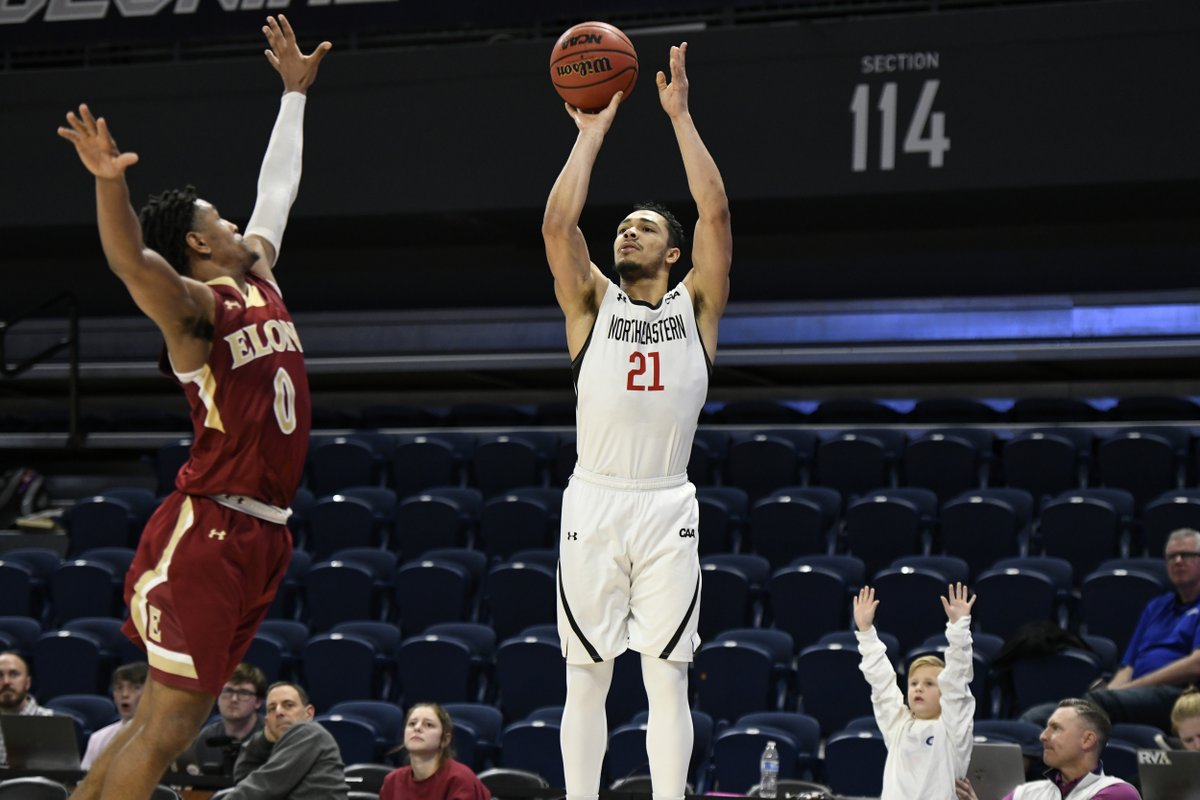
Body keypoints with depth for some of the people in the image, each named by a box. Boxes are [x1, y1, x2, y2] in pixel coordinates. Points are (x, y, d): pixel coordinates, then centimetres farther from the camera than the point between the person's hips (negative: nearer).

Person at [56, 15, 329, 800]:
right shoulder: (194, 307, -11)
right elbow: (132, 262, -32)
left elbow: (278, 191, 29)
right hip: (206, 533, -8)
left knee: (177, 717, 9)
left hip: (261, 533, 8)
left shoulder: (260, 278, 14)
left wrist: (296, 93, 35)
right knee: (167, 722, -9)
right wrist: (108, 180, -50)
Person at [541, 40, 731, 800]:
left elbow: (716, 211, -4)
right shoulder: (592, 303, 9)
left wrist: (681, 116, -4)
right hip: (594, 504, 1)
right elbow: (558, 222, -5)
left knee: (667, 676, -1)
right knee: (587, 675, 3)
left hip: (667, 508, -1)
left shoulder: (695, 305, 8)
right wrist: (594, 129, -2)